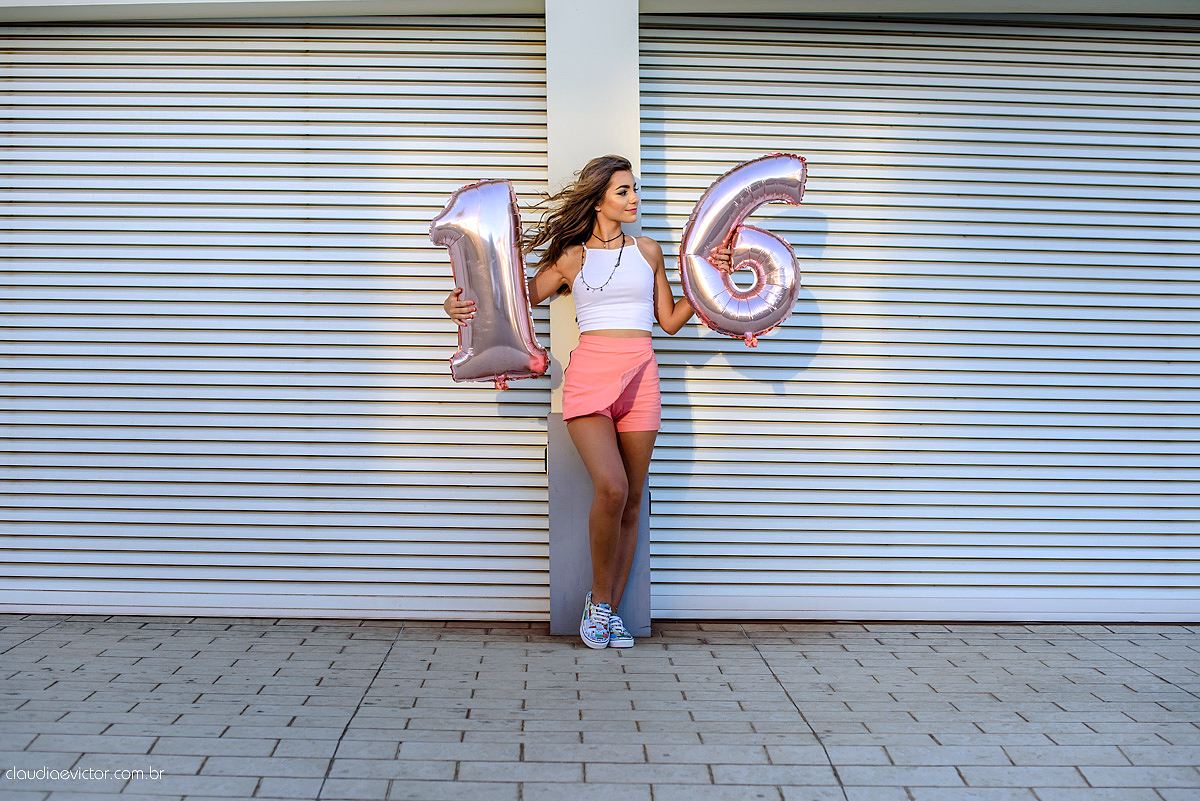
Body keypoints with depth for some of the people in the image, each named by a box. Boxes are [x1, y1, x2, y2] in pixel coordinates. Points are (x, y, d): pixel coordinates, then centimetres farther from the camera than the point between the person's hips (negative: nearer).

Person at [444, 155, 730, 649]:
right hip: (590, 374, -3)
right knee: (611, 488, -21)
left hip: (640, 377, 3)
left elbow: (670, 321, 18)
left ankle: (608, 610, 14)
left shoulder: (648, 251, 17)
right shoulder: (571, 257, 10)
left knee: (630, 501, 3)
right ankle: (599, 599, 1)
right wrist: (464, 306, -3)